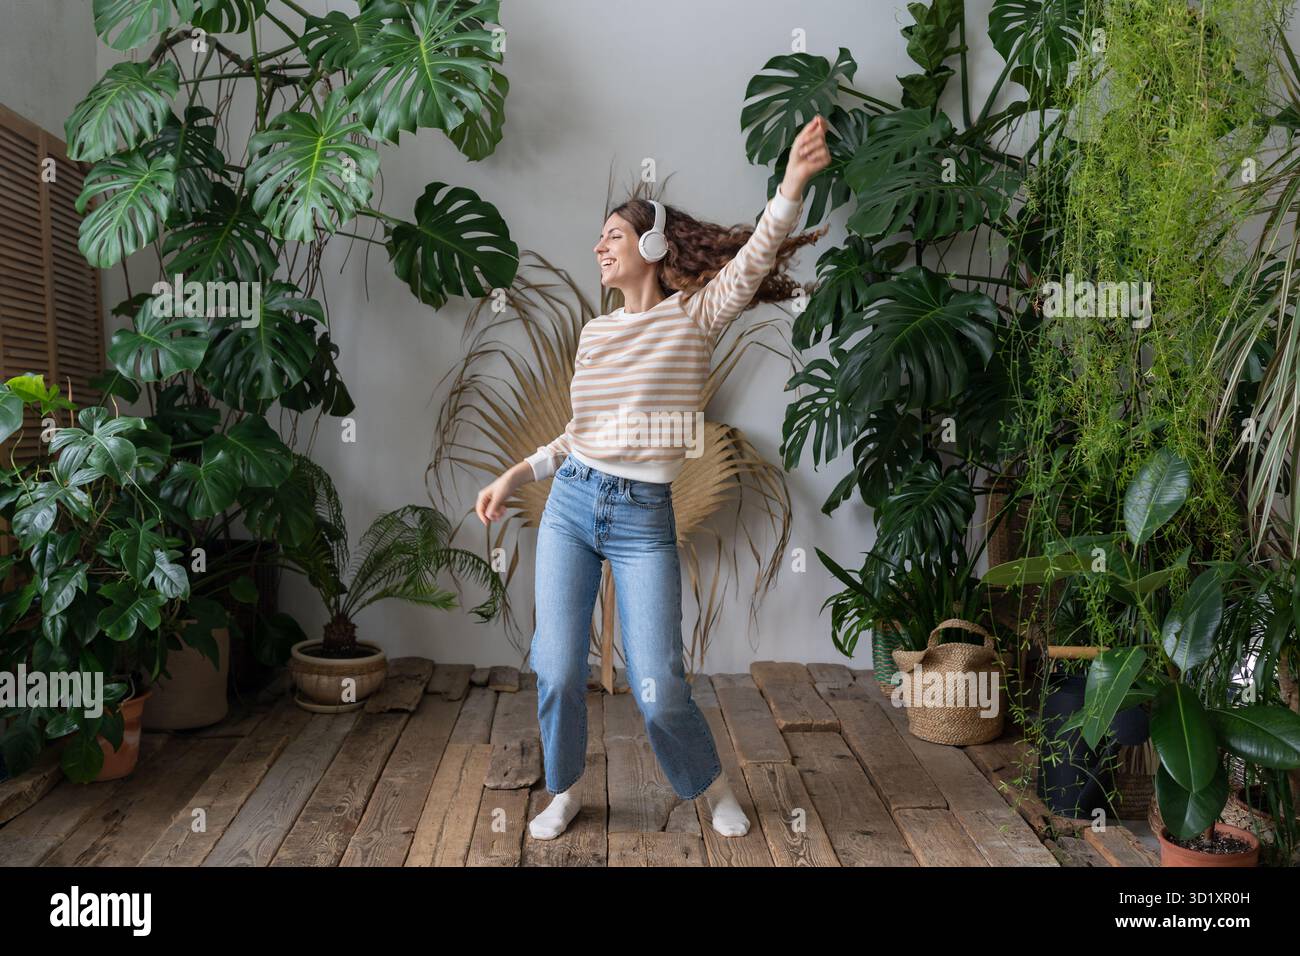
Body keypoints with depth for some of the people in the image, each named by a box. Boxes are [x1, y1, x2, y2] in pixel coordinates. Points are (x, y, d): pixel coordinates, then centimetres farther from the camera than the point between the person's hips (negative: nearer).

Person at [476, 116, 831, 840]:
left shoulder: (696, 316, 0)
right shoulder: (596, 333, 13)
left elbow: (751, 262, -17)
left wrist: (793, 187, -32)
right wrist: (517, 475, 14)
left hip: (645, 517, -4)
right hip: (571, 505, 5)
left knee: (659, 688, -5)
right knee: (557, 669, 2)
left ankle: (714, 786, 24)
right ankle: (567, 791, 27)